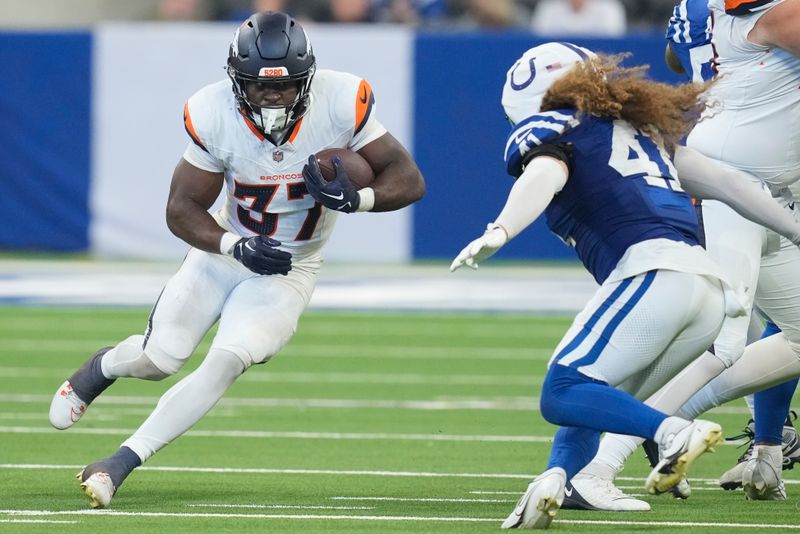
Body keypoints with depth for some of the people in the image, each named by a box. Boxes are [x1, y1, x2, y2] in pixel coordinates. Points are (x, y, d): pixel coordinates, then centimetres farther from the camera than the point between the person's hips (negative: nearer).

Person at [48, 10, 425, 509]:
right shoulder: (214, 114, -23)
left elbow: (408, 179, -18)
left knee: (227, 361, -19)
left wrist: (356, 199, -37)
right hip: (225, 247, 1)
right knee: (161, 358, 1)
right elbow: (182, 209, -14)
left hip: (290, 270, -1)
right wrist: (237, 247, -30)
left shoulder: (341, 102, -25)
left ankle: (122, 462, -10)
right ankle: (104, 366, 39)